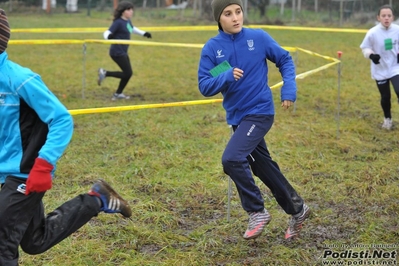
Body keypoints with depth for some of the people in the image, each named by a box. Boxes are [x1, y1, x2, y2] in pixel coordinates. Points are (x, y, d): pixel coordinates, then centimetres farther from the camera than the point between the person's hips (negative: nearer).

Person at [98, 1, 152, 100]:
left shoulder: (128, 21, 8)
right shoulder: (118, 22, -16)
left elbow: (133, 29, 31)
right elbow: (107, 32, -24)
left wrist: (144, 33, 36)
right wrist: (108, 36, -46)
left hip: (123, 52, 9)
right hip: (117, 52, -9)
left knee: (128, 73, 12)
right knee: (128, 73, -10)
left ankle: (118, 94, 25)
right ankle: (105, 73, 0)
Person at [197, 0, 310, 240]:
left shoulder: (259, 37, -8)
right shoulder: (212, 48, -4)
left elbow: (285, 60, 4)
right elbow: (204, 86, -7)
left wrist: (289, 89, -9)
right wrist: (227, 76, -24)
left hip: (260, 112, -5)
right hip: (237, 117, 5)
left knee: (232, 159, -21)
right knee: (263, 167, 15)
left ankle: (257, 211, -3)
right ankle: (297, 209, 34)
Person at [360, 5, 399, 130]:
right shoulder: (372, 33, -16)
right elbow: (365, 47, -4)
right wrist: (371, 55, -22)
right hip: (380, 70, 0)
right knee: (385, 96, 10)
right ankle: (387, 119, 36)